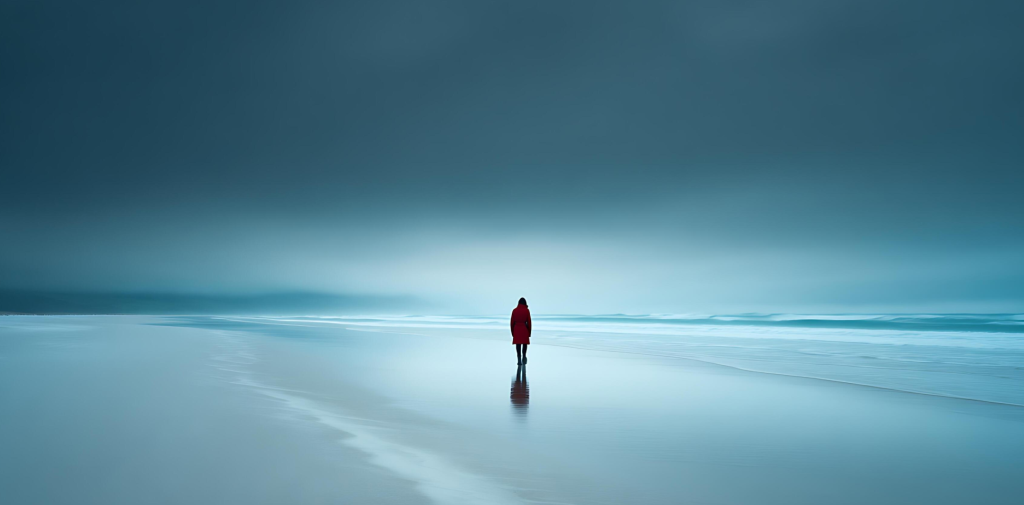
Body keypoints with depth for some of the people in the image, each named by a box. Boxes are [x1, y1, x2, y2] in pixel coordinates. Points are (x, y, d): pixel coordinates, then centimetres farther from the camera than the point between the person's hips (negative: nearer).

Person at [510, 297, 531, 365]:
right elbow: (529, 322, -5)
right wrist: (529, 332, 4)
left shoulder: (514, 310, 3)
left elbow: (512, 322, 4)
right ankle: (523, 356, 4)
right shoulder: (527, 310, -4)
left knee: (518, 344, 4)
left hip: (516, 329, 2)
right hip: (524, 329, -2)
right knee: (525, 344, 14)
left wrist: (512, 332, 12)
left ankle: (519, 360, 1)